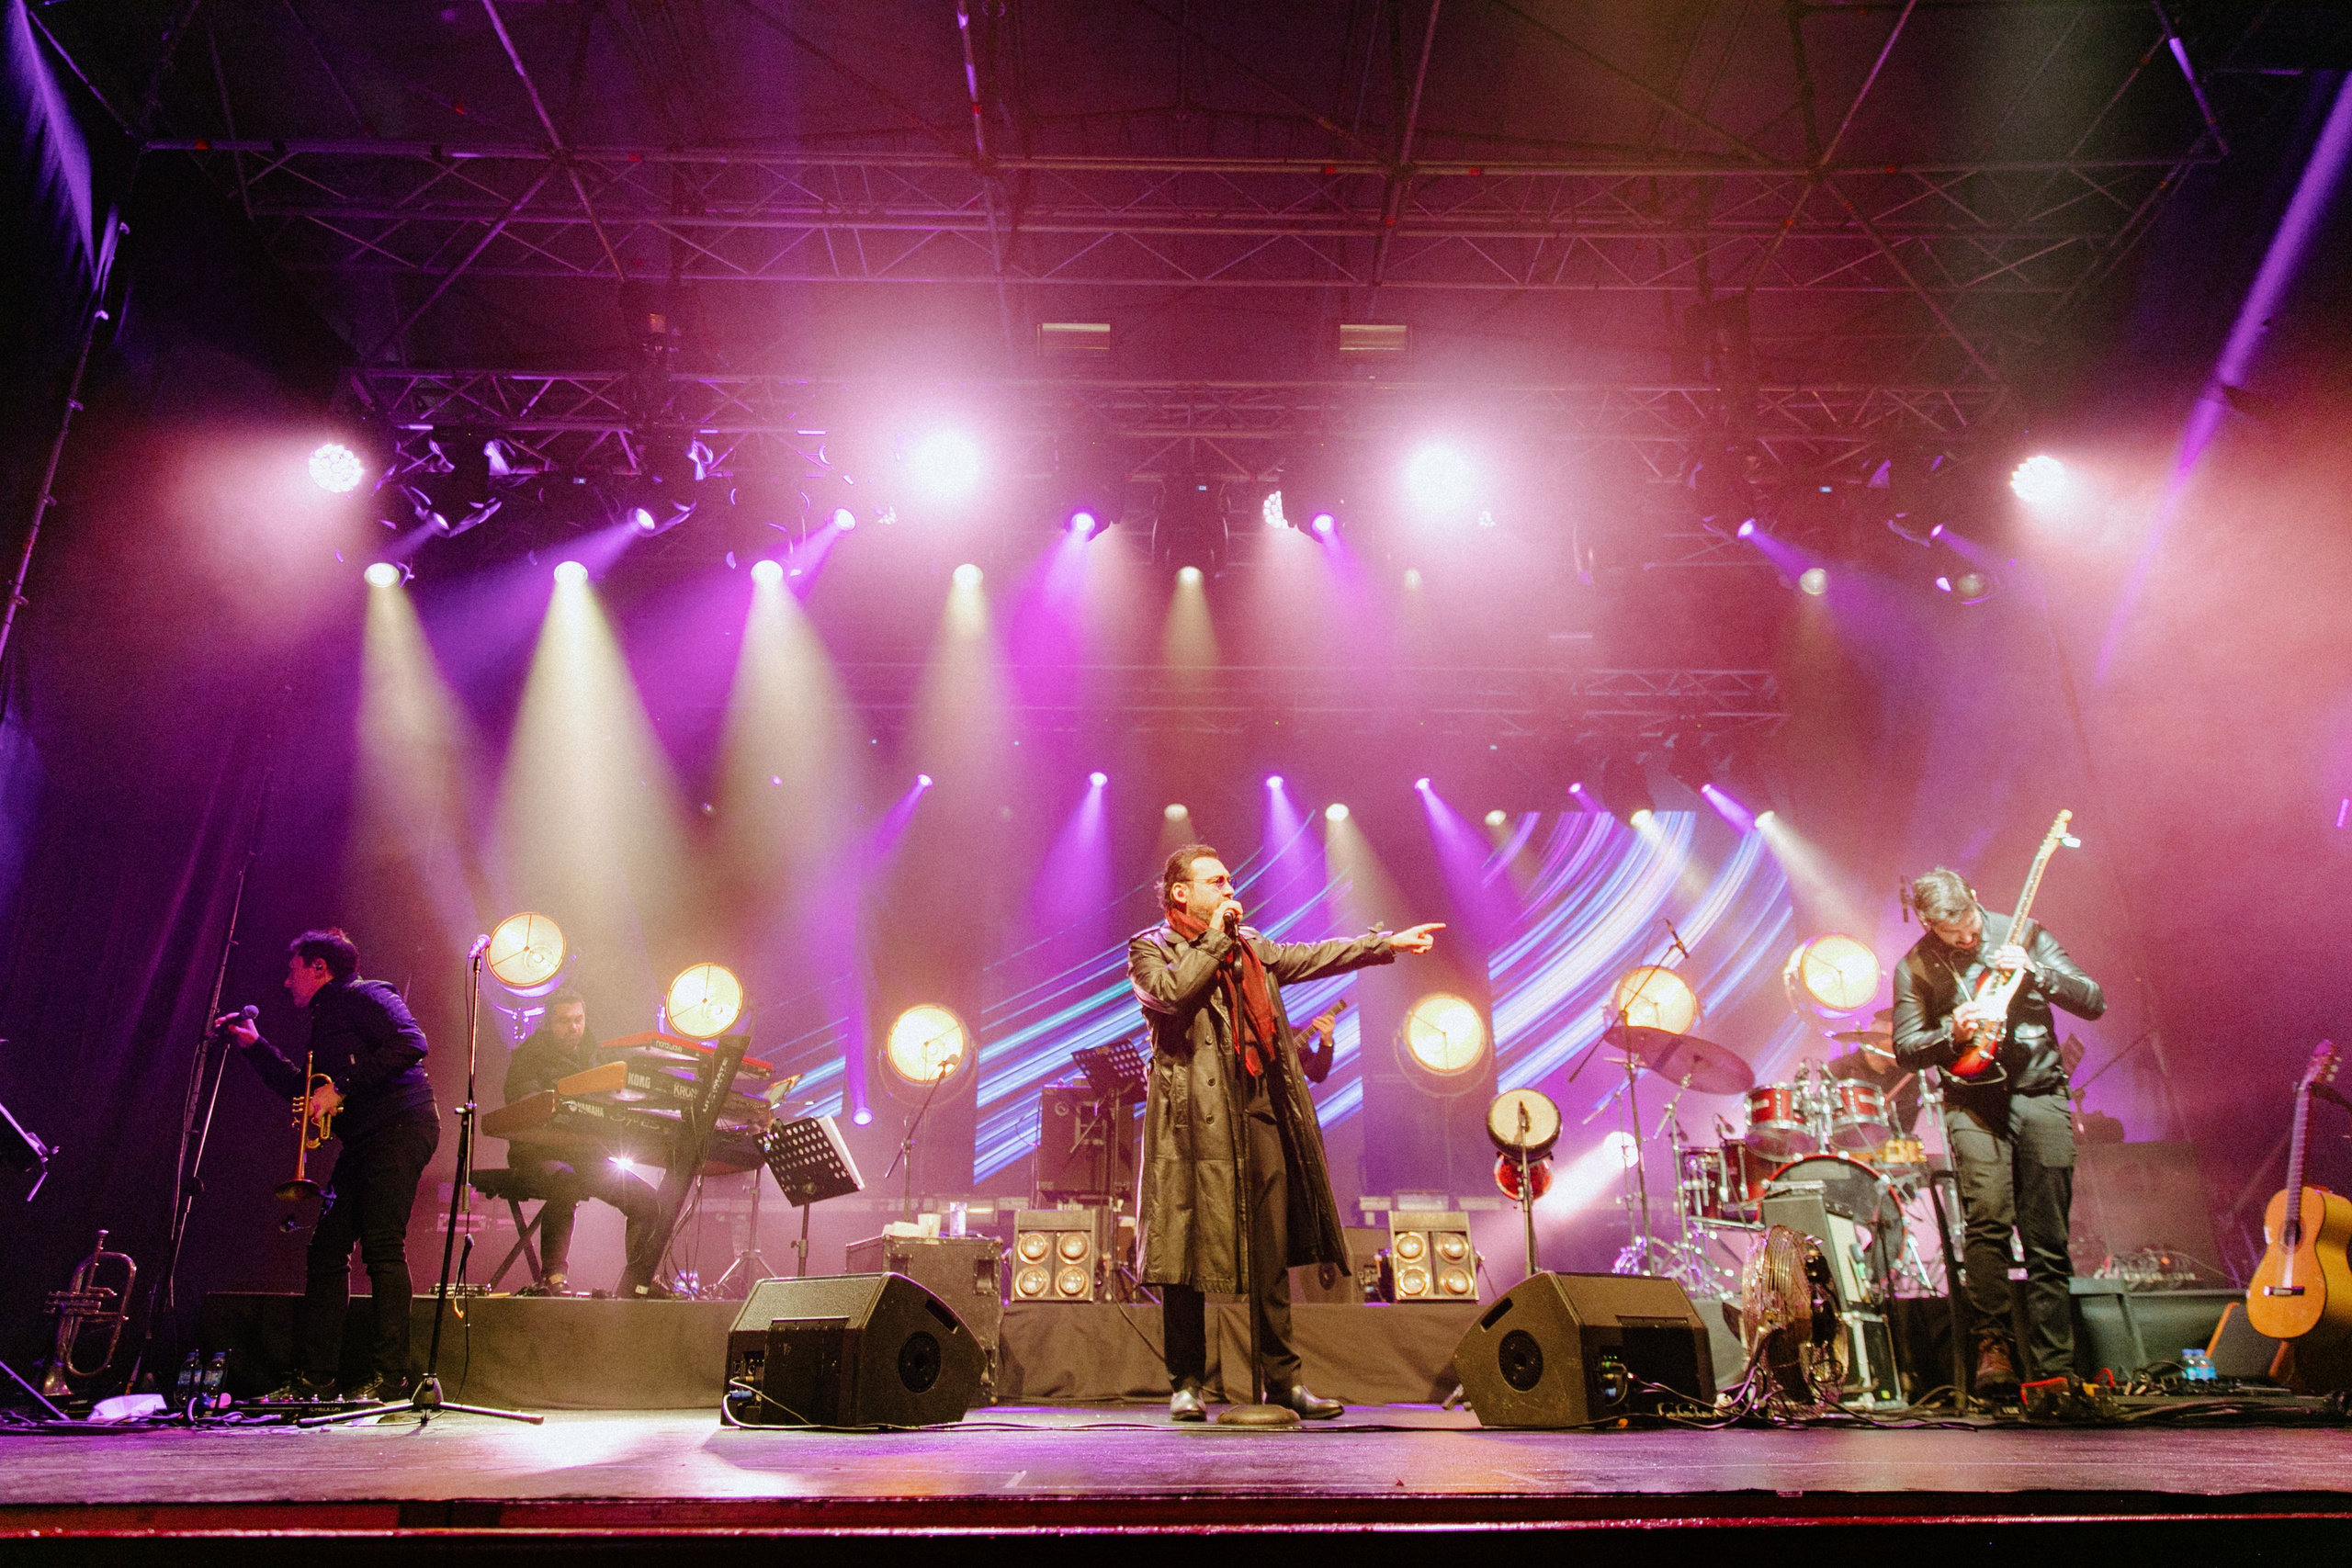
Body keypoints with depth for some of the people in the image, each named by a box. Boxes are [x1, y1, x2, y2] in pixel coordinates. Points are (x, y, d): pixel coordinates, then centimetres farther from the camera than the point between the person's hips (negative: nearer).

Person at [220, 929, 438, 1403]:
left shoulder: (363, 995, -2)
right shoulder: (324, 1020, 27)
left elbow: (410, 1044, -18)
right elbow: (305, 1089, 30)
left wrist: (341, 1087, -17)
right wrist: (255, 1045, 27)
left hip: (400, 1124, -10)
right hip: (362, 1141, 10)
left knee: (382, 1247, -14)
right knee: (327, 1249, 6)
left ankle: (388, 1377, -13)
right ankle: (313, 1378, 11)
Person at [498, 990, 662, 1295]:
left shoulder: (594, 1055, 16)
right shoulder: (527, 1057, -2)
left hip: (585, 1154, 6)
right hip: (537, 1152, -6)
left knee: (647, 1200, -10)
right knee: (566, 1186, -39)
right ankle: (553, 1278, -35)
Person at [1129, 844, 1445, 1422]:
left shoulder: (1250, 946, 23)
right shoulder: (1150, 948, 4)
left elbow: (1312, 956, 27)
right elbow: (1169, 992, -16)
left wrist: (1388, 942, 25)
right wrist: (1214, 939, -6)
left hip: (1260, 1112, 6)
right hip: (1196, 1118, -5)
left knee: (1272, 1255, 5)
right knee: (1187, 1253, -3)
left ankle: (1283, 1378, 13)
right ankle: (1186, 1384, 7)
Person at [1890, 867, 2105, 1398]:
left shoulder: (2024, 936, 3)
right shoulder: (1915, 967, 2)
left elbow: (2094, 1001, 2)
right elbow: (1905, 1050, 4)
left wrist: (2035, 973, -15)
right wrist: (1953, 1035, -15)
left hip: (2040, 1093, 1)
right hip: (1974, 1100, -1)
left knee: (2049, 1241, 2)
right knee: (1989, 1218, -20)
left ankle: (2055, 1370, 9)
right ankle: (1992, 1344, -13)